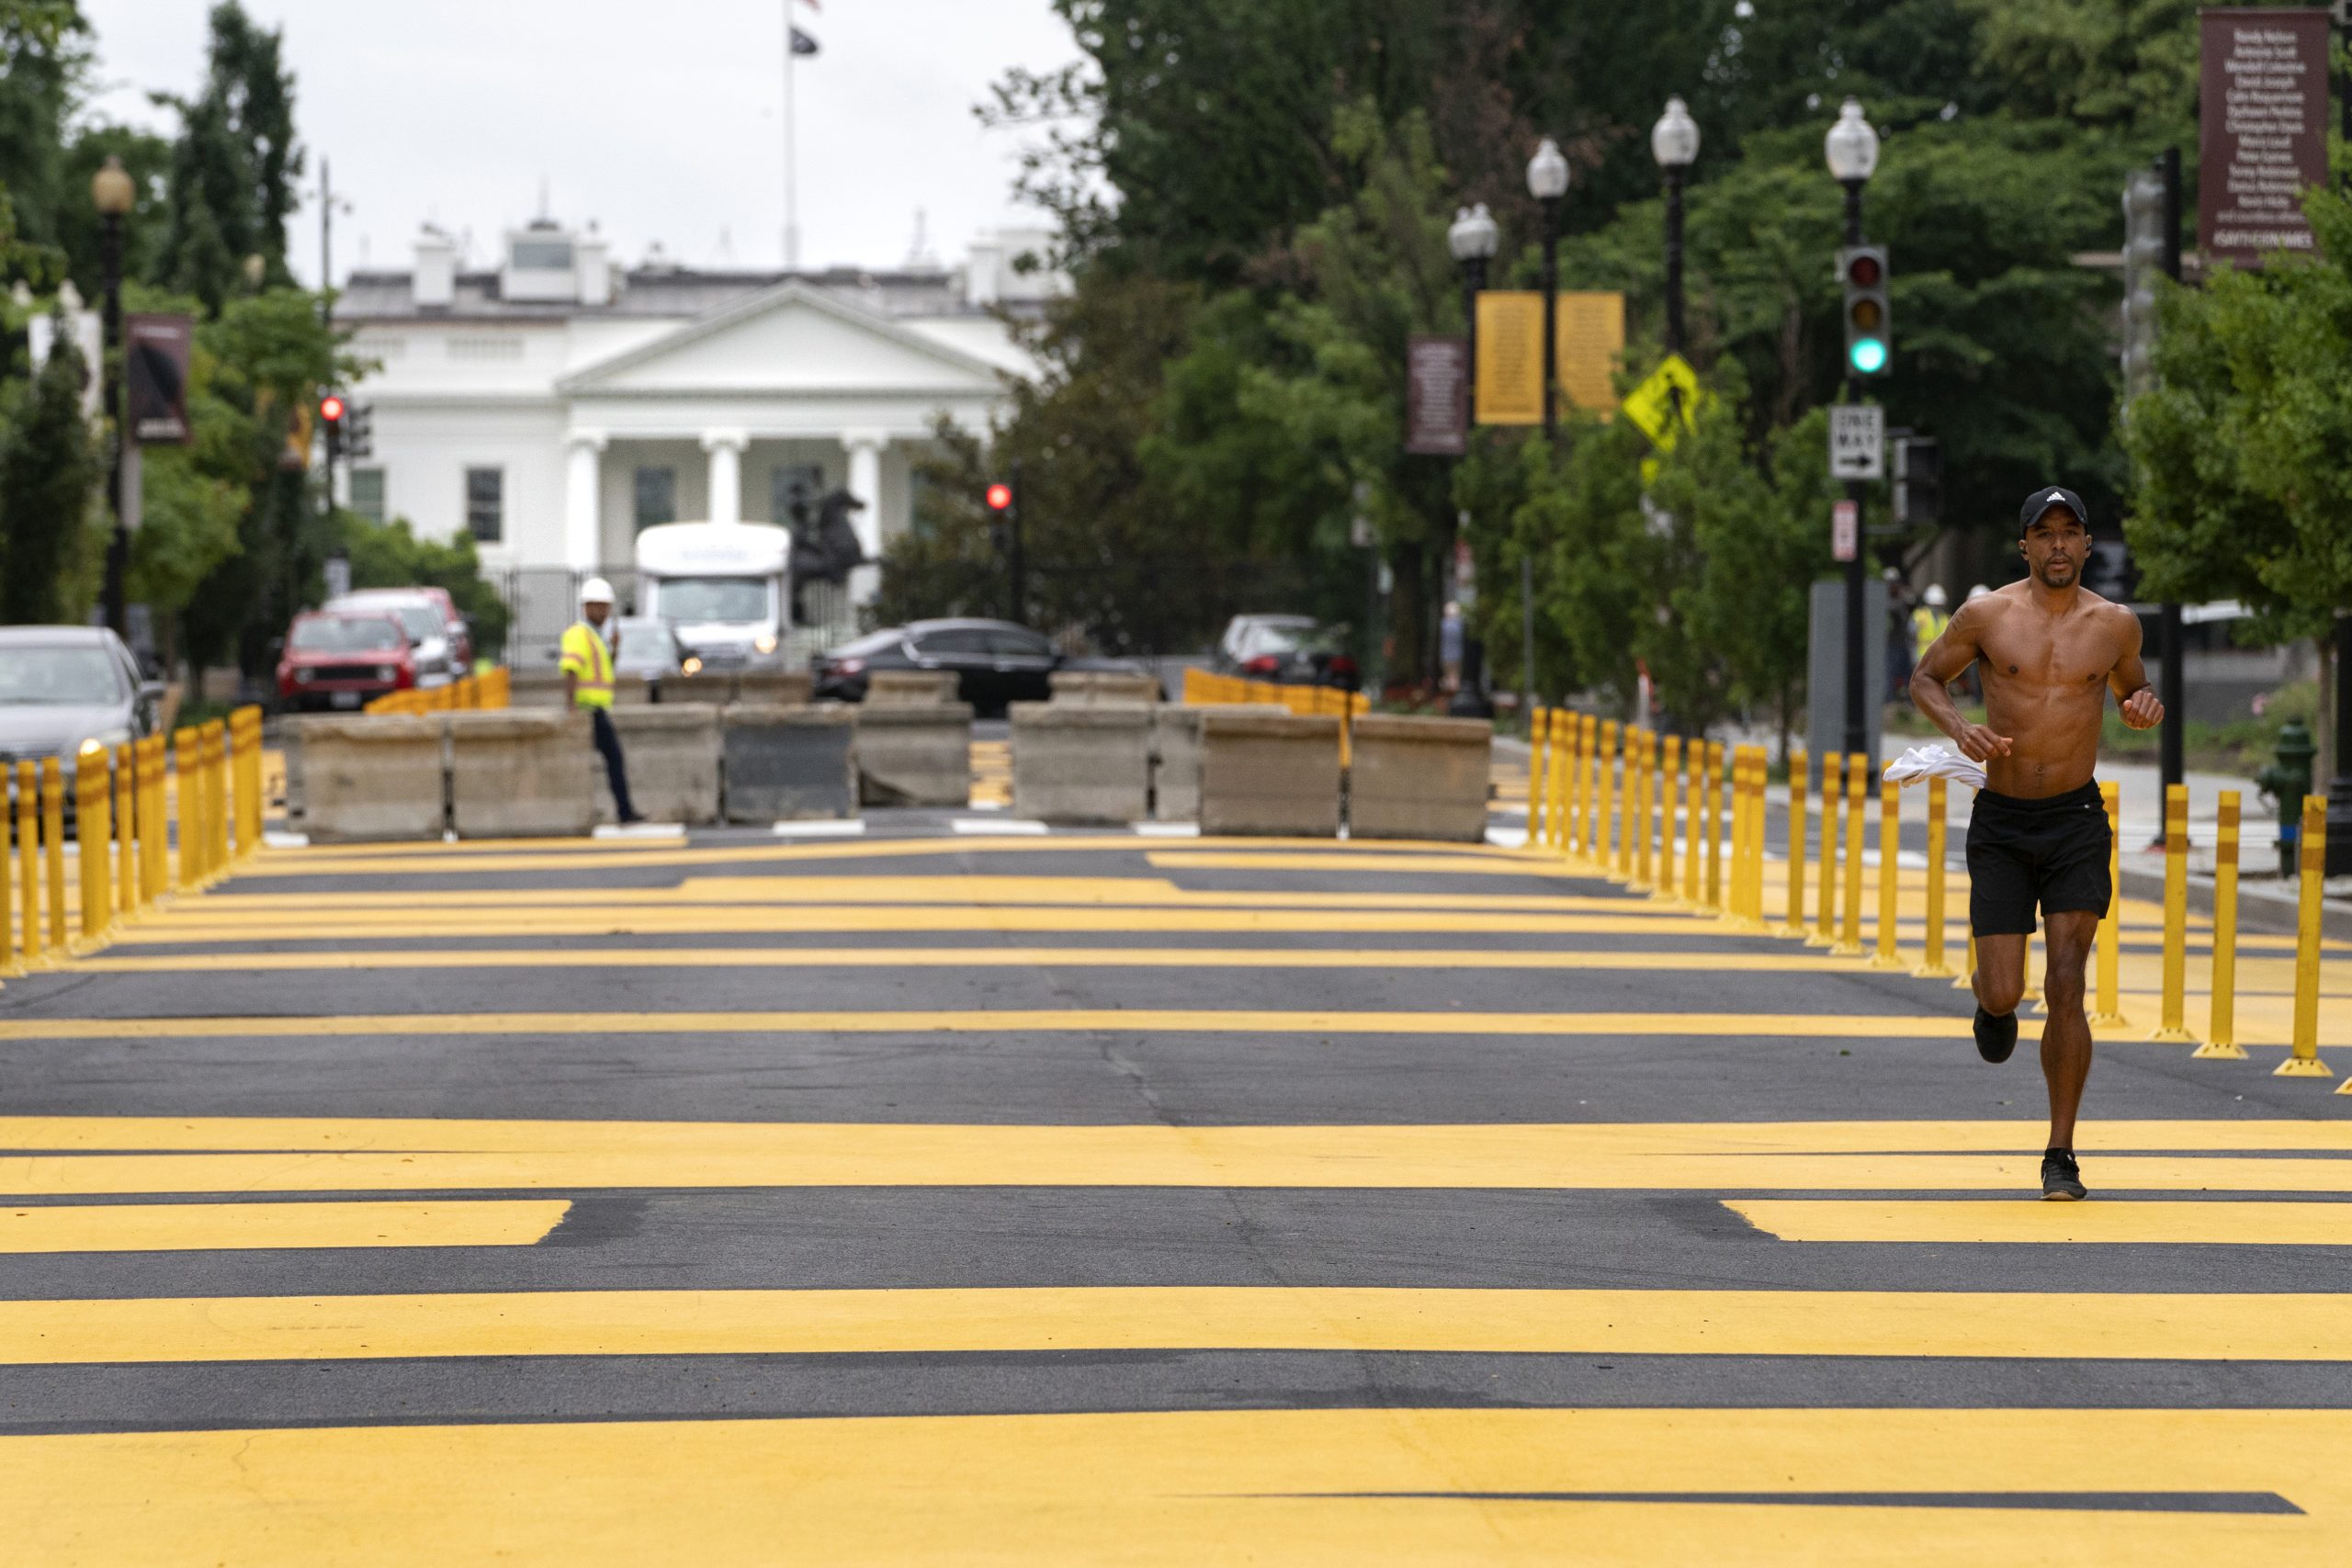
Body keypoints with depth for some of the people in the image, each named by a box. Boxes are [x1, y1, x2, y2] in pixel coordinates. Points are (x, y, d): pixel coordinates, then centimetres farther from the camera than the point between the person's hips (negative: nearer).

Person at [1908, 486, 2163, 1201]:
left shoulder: (2116, 624, 2)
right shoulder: (1986, 615, -3)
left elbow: (2131, 687, 20)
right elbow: (1926, 678, 9)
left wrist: (2145, 706, -4)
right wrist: (1957, 726, -11)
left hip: (2077, 824, 0)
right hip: (2000, 823, 0)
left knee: (2066, 987, -10)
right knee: (2003, 994, -6)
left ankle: (2061, 1155, 0)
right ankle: (1992, 1001, 35)